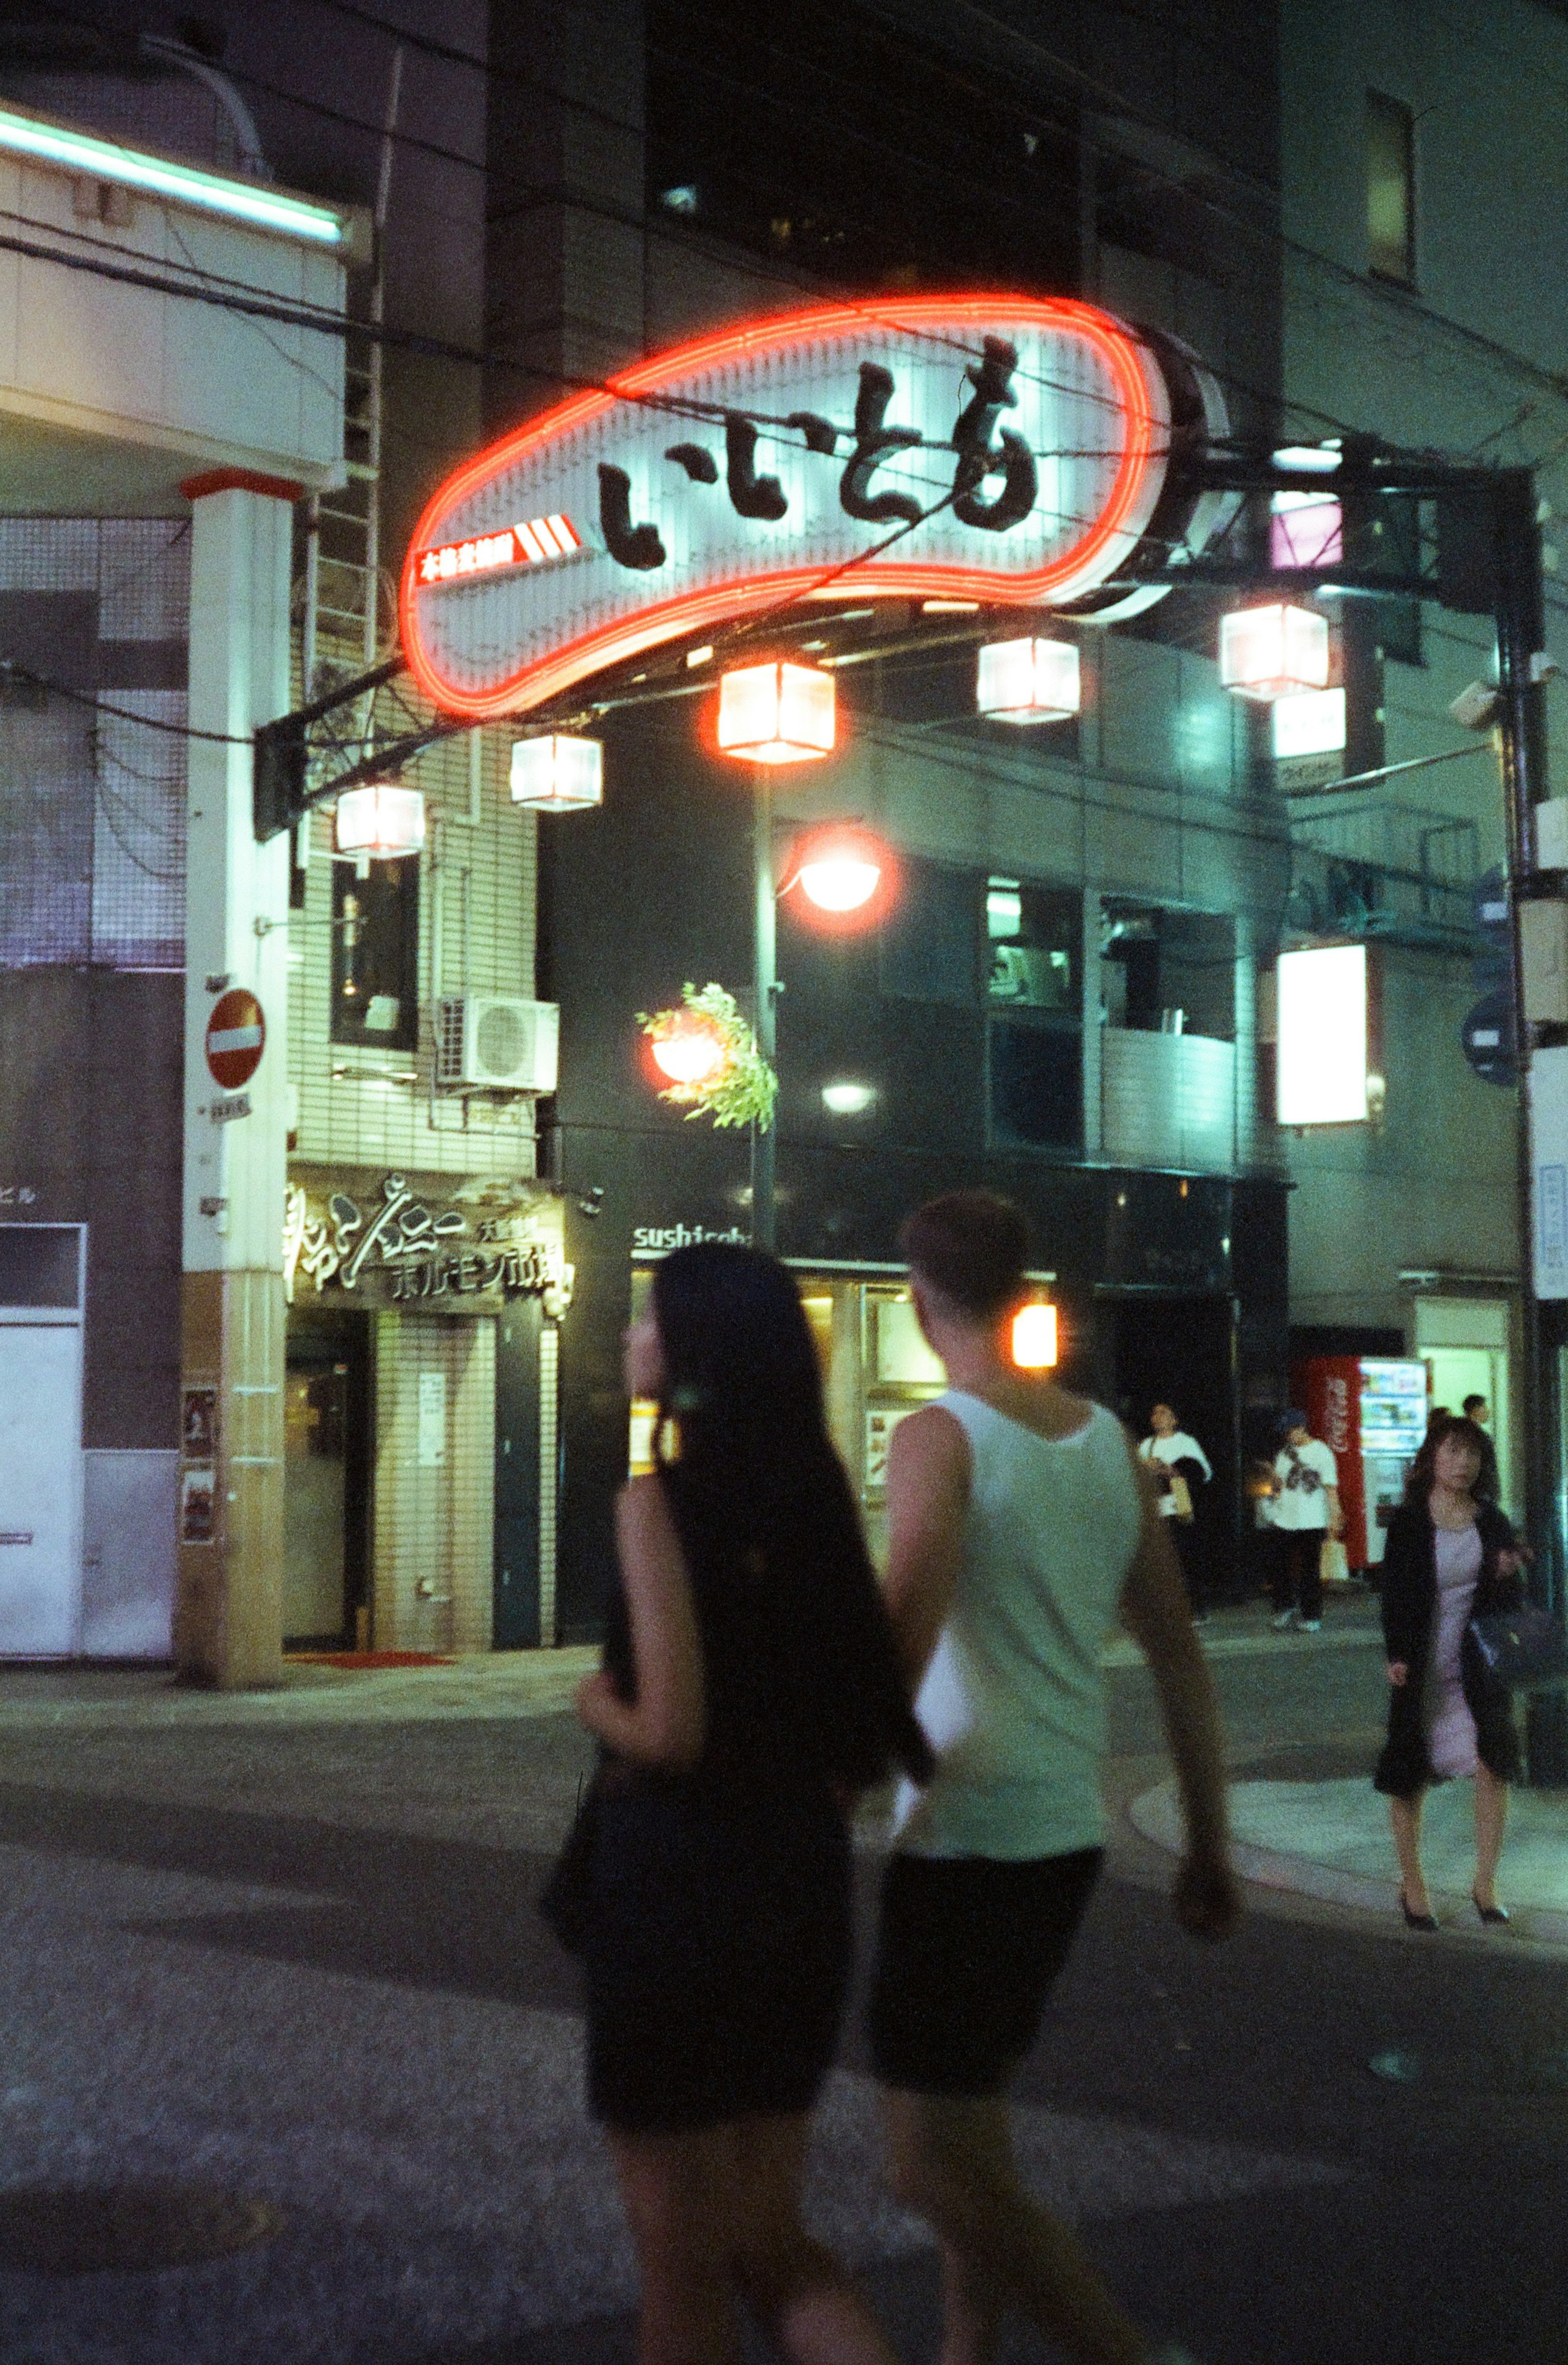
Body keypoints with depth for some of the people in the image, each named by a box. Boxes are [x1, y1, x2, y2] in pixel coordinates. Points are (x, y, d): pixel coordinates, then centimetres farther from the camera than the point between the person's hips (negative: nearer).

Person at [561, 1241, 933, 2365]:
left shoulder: (660, 1497, -14)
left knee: (684, 2257, 10)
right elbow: (866, 1725, 8)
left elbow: (670, 1732, -20)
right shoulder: (810, 1492, 5)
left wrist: (594, 1702, -1)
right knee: (769, 2239, 18)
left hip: (677, 1883, -7)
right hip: (803, 1878, 7)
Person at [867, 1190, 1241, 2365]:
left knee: (939, 2169, 0)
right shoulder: (1110, 1440, 6)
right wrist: (1210, 1844, 15)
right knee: (972, 2124, 21)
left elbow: (898, 1659, -23)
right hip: (1071, 1831, 7)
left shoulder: (939, 1436, -13)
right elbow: (1179, 1654, 9)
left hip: (966, 1839, -7)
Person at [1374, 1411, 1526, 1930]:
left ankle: (1485, 1885, 2)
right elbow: (1394, 1594, -5)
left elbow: (1509, 1602, 9)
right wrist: (1397, 1656, -15)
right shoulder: (1409, 1523, -5)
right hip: (1423, 1668, -2)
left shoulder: (1491, 1522, 4)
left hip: (1477, 1667, 2)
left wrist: (1509, 1575, -12)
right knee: (1409, 1778, 5)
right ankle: (1412, 1884, 23)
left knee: (1494, 1761, -12)